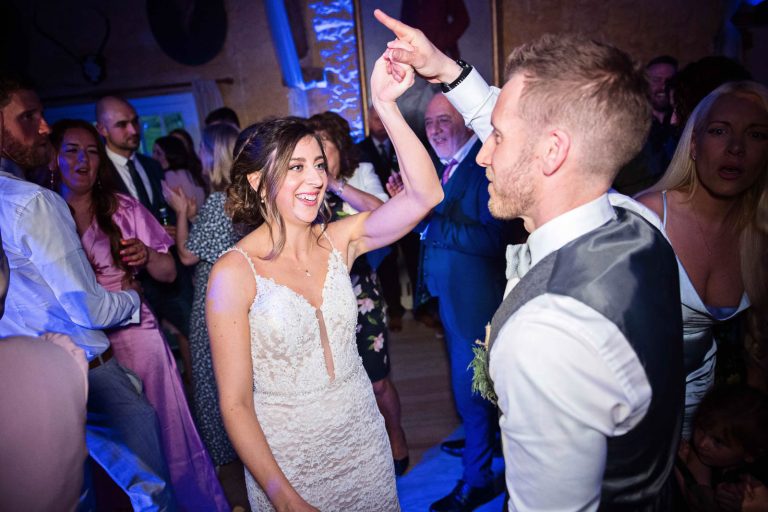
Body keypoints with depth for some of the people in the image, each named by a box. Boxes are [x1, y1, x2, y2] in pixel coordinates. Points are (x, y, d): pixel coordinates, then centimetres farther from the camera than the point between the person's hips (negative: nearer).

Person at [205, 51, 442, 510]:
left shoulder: (339, 240, -7)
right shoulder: (234, 273, -18)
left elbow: (424, 195, -21)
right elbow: (236, 404, -15)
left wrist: (385, 104, -28)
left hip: (363, 437, 4)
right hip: (286, 458, -4)